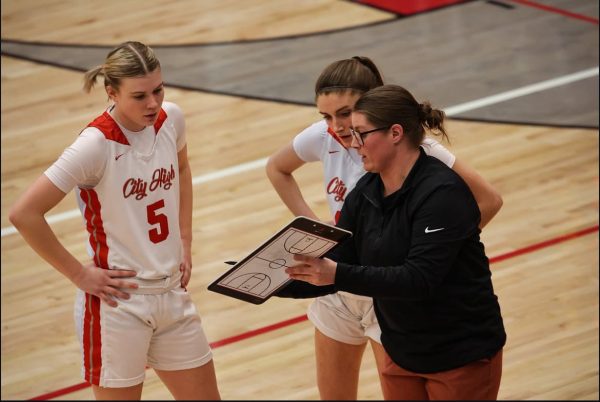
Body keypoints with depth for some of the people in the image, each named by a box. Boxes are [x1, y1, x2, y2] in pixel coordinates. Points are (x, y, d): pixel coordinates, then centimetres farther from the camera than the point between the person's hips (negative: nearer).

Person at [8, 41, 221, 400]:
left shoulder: (171, 119, -3)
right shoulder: (97, 144, -21)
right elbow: (24, 213, -21)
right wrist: (79, 274, -15)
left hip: (173, 293, 6)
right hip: (119, 303, -6)